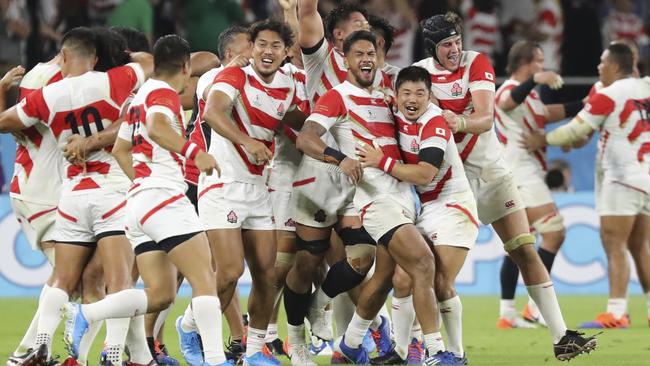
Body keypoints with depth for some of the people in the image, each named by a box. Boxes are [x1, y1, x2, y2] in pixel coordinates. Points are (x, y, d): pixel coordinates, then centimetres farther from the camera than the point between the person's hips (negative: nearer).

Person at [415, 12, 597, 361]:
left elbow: (485, 119, -20)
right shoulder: (419, 73, -5)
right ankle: (455, 353, -2)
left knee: (525, 251, -3)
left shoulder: (476, 63, -8)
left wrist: (459, 122, -41)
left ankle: (560, 338, -1)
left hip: (491, 171, 0)